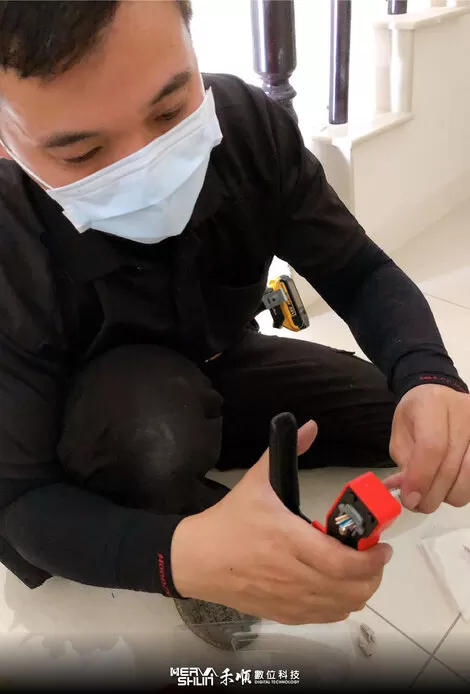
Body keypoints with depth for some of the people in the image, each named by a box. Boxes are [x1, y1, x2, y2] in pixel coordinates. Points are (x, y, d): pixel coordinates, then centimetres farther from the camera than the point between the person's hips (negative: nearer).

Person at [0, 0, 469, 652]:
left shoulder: (248, 121, -22)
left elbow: (361, 274, -13)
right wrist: (183, 555, -45)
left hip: (226, 370, 4)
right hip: (107, 435, -3)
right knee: (151, 415, -38)